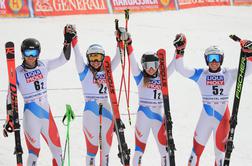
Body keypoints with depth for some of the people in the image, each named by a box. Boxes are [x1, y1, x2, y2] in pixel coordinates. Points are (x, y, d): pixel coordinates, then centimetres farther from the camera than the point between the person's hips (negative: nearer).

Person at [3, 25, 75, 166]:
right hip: (31, 114, -5)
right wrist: (10, 119, -9)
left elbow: (64, 59, 9)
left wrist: (68, 40, -3)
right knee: (34, 150, -5)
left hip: (46, 111, 5)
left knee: (57, 148, 11)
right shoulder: (18, 73, -8)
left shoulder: (43, 66, 3)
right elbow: (11, 96, -5)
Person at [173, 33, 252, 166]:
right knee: (197, 149, 1)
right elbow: (180, 69, -5)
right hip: (205, 117, 0)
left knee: (220, 150, 9)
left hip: (223, 117, 0)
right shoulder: (201, 74, 1)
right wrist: (179, 51, -16)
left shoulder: (229, 74, 2)